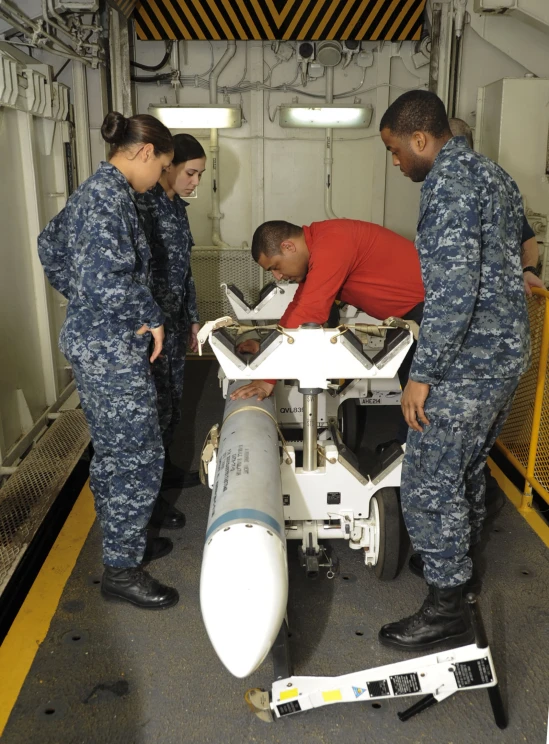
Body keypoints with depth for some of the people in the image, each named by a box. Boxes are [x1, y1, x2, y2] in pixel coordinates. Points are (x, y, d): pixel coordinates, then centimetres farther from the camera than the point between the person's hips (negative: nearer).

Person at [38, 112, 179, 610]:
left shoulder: (96, 189, 13)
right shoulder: (111, 195, -18)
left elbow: (51, 247, 23)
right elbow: (107, 278, -29)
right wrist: (152, 319, -15)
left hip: (93, 340, 10)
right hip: (112, 348, -10)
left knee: (113, 453, 20)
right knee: (138, 457, 0)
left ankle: (125, 542, 36)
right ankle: (121, 569, 14)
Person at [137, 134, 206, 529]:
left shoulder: (176, 205, 11)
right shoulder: (143, 204, -18)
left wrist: (192, 318, 19)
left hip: (175, 319, 9)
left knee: (173, 401, 19)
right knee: (155, 406, -1)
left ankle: (165, 469, 39)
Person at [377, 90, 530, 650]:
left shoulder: (447, 182, -17)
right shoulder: (491, 173, 14)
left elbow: (455, 288, -26)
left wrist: (422, 374, -22)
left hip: (467, 361, -10)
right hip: (508, 352, 10)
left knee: (430, 483, -1)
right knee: (467, 467, 23)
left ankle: (446, 609, 11)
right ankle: (458, 564, 41)